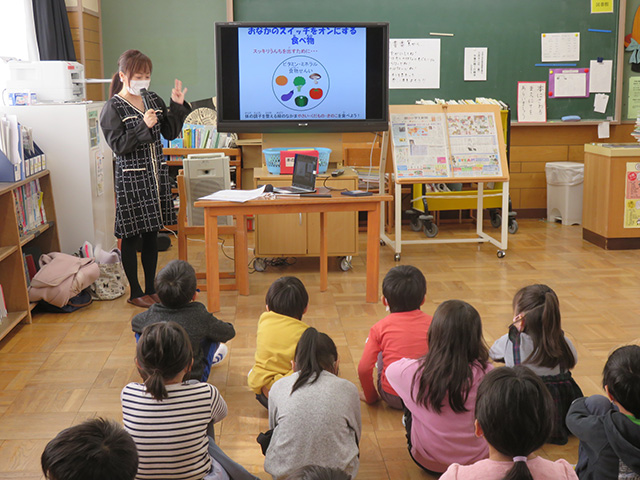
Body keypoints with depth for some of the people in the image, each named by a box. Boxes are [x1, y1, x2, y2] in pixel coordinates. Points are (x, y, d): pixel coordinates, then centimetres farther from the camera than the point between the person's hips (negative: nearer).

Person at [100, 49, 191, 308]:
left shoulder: (153, 100, 8)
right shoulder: (113, 108, -9)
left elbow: (170, 133, 11)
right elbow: (118, 145, -15)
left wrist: (178, 106, -1)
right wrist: (144, 127, -24)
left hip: (157, 174, 6)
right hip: (131, 178, -6)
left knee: (152, 234, 12)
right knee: (131, 236, 3)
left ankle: (150, 288, 23)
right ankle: (135, 293, 15)